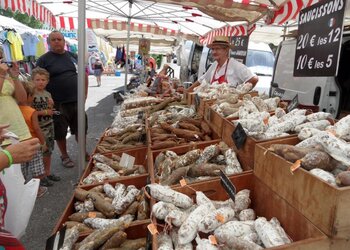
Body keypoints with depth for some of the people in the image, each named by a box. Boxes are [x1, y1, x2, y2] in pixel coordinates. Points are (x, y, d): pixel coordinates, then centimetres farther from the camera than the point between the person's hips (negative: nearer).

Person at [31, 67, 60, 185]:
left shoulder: (48, 94, 6)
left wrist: (51, 106, -8)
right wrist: (43, 112, -18)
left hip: (49, 126, 6)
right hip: (38, 128, -6)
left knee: (49, 151, 15)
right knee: (41, 152, 1)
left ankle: (48, 173, 30)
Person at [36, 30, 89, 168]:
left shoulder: (73, 56, 9)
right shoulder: (43, 60, -3)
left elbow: (84, 74, 16)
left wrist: (85, 92, 8)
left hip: (76, 100, 4)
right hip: (57, 103, -3)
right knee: (60, 131, 8)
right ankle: (64, 156, 25)